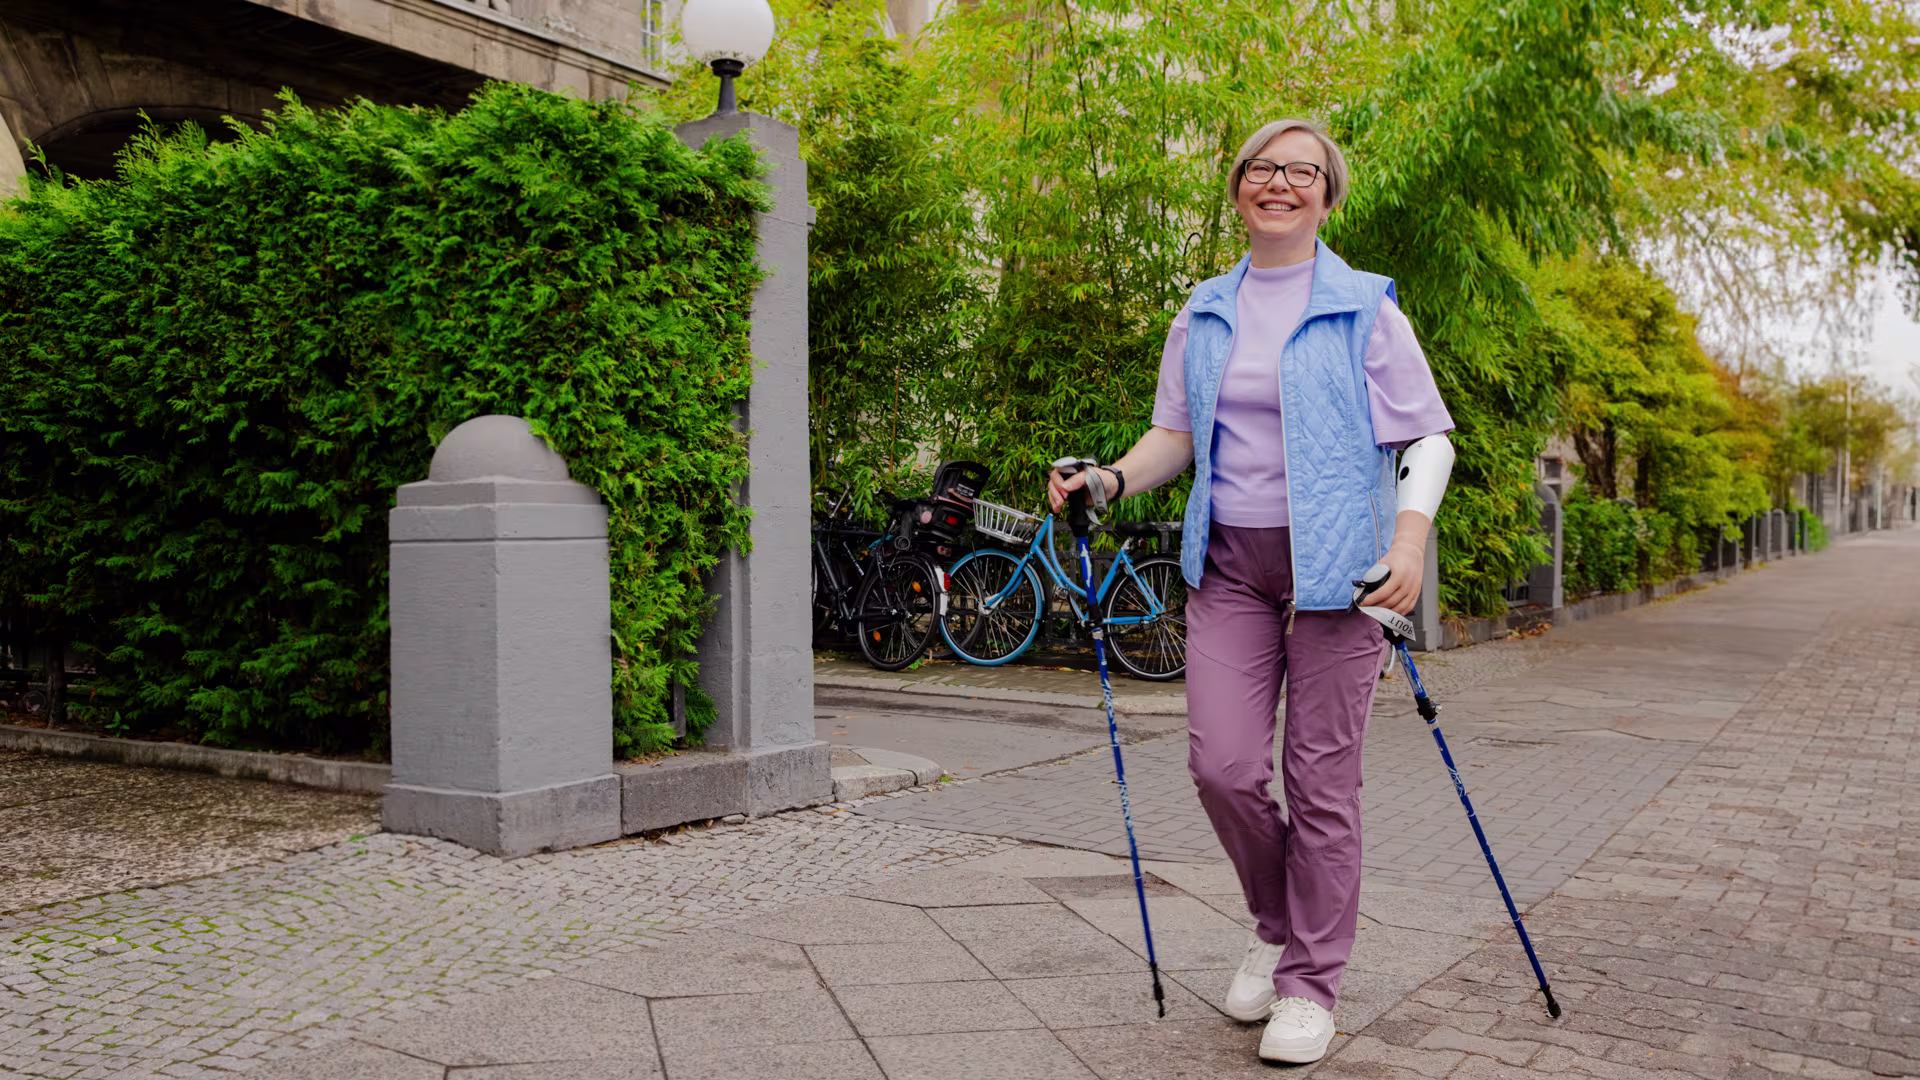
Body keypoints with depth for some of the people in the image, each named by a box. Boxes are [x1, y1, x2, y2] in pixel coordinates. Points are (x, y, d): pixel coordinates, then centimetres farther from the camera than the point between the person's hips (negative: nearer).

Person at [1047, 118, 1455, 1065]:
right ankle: (1276, 924, 24)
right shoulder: (1202, 315, 12)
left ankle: (1311, 983, 16)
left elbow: (1429, 435, -1)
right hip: (1229, 564, 3)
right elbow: (1175, 433, 16)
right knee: (1221, 765, -5)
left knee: (1321, 780, 0)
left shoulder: (1366, 307, 1)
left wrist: (1411, 534, -18)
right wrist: (1112, 479, -4)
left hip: (1334, 564, -3)